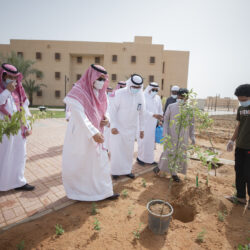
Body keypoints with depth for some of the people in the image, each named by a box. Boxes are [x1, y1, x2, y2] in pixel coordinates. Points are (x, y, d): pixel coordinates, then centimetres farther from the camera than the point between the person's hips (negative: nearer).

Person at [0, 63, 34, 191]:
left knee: (19, 155, 9)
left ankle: (18, 182, 22)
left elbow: (25, 109, 11)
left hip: (19, 129, 5)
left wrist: (28, 126, 7)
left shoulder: (18, 91, 11)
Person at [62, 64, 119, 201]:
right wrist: (93, 133, -30)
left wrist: (105, 119, -9)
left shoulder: (101, 93, 4)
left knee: (100, 162, 11)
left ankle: (104, 191, 28)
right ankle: (75, 191, 34)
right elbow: (80, 116, -24)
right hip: (80, 135, -6)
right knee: (78, 164, 11)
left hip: (95, 135, 6)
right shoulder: (78, 91, -16)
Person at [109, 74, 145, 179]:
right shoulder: (120, 93, -13)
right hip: (118, 127, -3)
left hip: (131, 128, 4)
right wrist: (113, 126, -17)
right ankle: (115, 171, 23)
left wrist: (142, 129, 7)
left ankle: (127, 170, 29)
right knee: (117, 150, 4)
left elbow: (141, 113, 6)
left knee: (129, 150, 12)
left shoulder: (141, 95, 0)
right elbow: (113, 110, -11)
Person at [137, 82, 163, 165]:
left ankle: (149, 159, 22)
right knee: (143, 140, 1)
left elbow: (160, 110, 15)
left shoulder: (157, 98, 8)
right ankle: (140, 158, 18)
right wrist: (153, 115, -31)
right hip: (144, 123, -5)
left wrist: (160, 120, 9)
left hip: (153, 124, 5)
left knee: (151, 141, 10)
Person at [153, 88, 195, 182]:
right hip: (171, 134, -2)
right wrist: (165, 133, -9)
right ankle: (160, 166, 27)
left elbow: (191, 123, 6)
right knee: (168, 152, 2)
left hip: (183, 136, 2)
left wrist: (192, 136, 4)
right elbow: (166, 120, -1)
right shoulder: (171, 106, -3)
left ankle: (174, 173, 23)